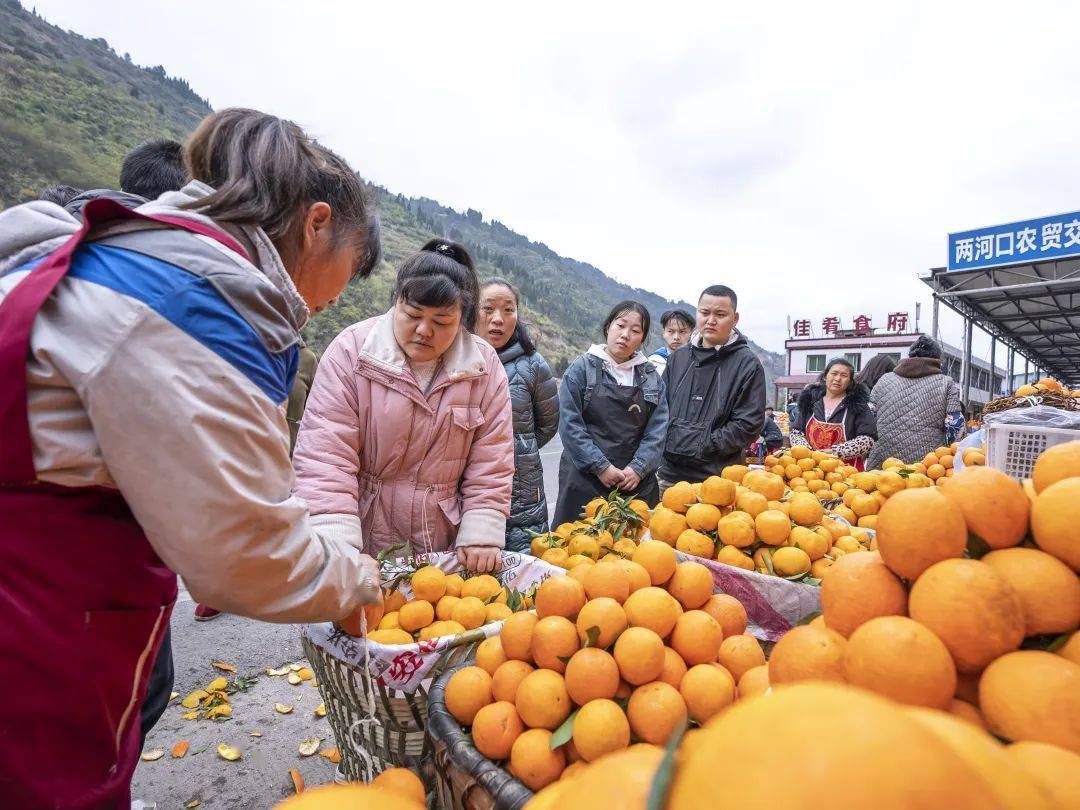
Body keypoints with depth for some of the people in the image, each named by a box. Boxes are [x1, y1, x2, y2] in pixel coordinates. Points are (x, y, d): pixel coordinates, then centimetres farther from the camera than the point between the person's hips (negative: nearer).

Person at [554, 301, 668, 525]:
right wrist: (601, 467, -11)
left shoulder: (652, 377, 10)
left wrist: (638, 468, -9)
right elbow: (570, 424, -7)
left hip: (638, 482, 3)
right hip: (584, 478, -3)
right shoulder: (582, 368, 0)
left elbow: (657, 430, 4)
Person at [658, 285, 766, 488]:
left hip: (717, 477, -4)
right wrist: (666, 444, -1)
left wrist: (703, 448, -13)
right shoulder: (678, 357, 11)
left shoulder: (748, 364, -4)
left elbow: (749, 425, -9)